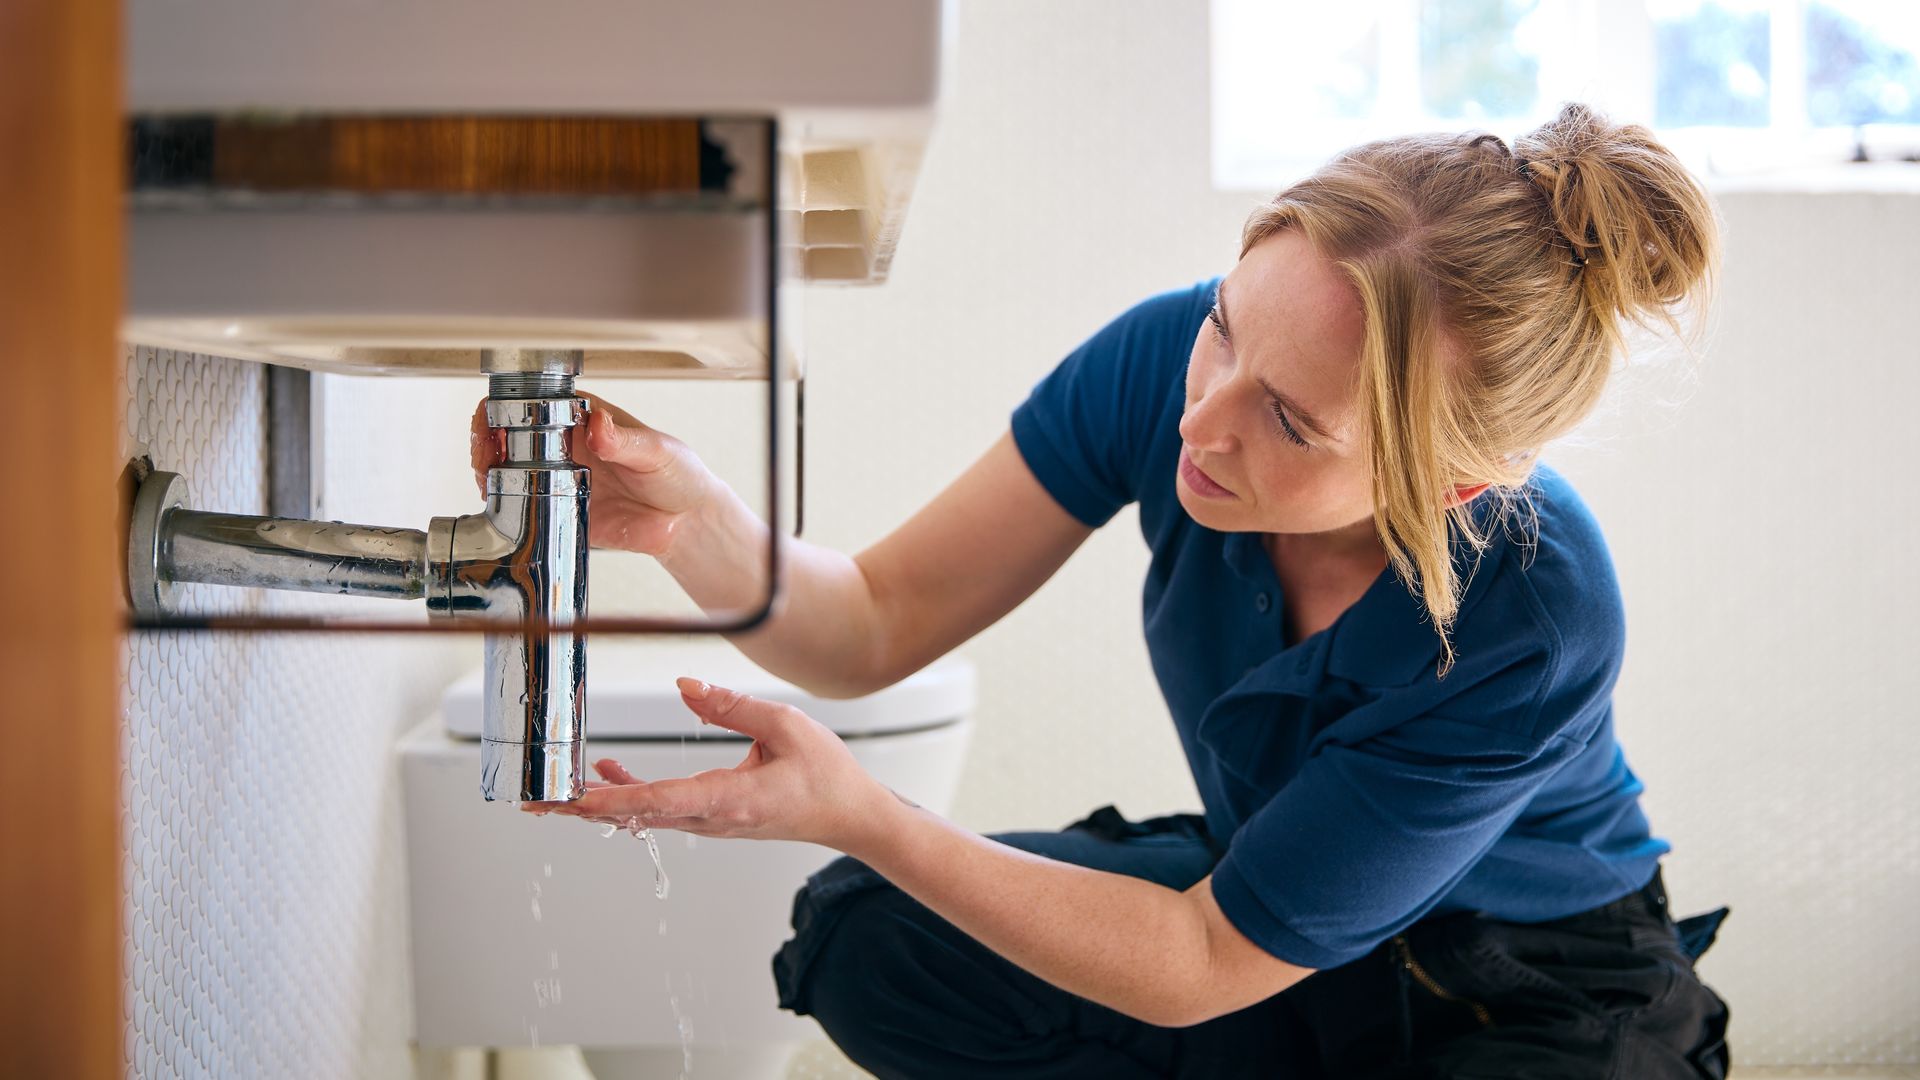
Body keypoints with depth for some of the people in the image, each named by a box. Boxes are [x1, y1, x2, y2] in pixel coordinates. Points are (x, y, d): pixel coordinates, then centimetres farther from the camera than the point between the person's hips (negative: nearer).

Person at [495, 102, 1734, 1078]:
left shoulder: (1538, 627, -34)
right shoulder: (1167, 355, -22)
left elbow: (1200, 966, -28)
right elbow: (876, 622, -13)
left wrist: (861, 815, -38)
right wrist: (693, 518, -35)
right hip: (1260, 883, 5)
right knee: (866, 938, -17)